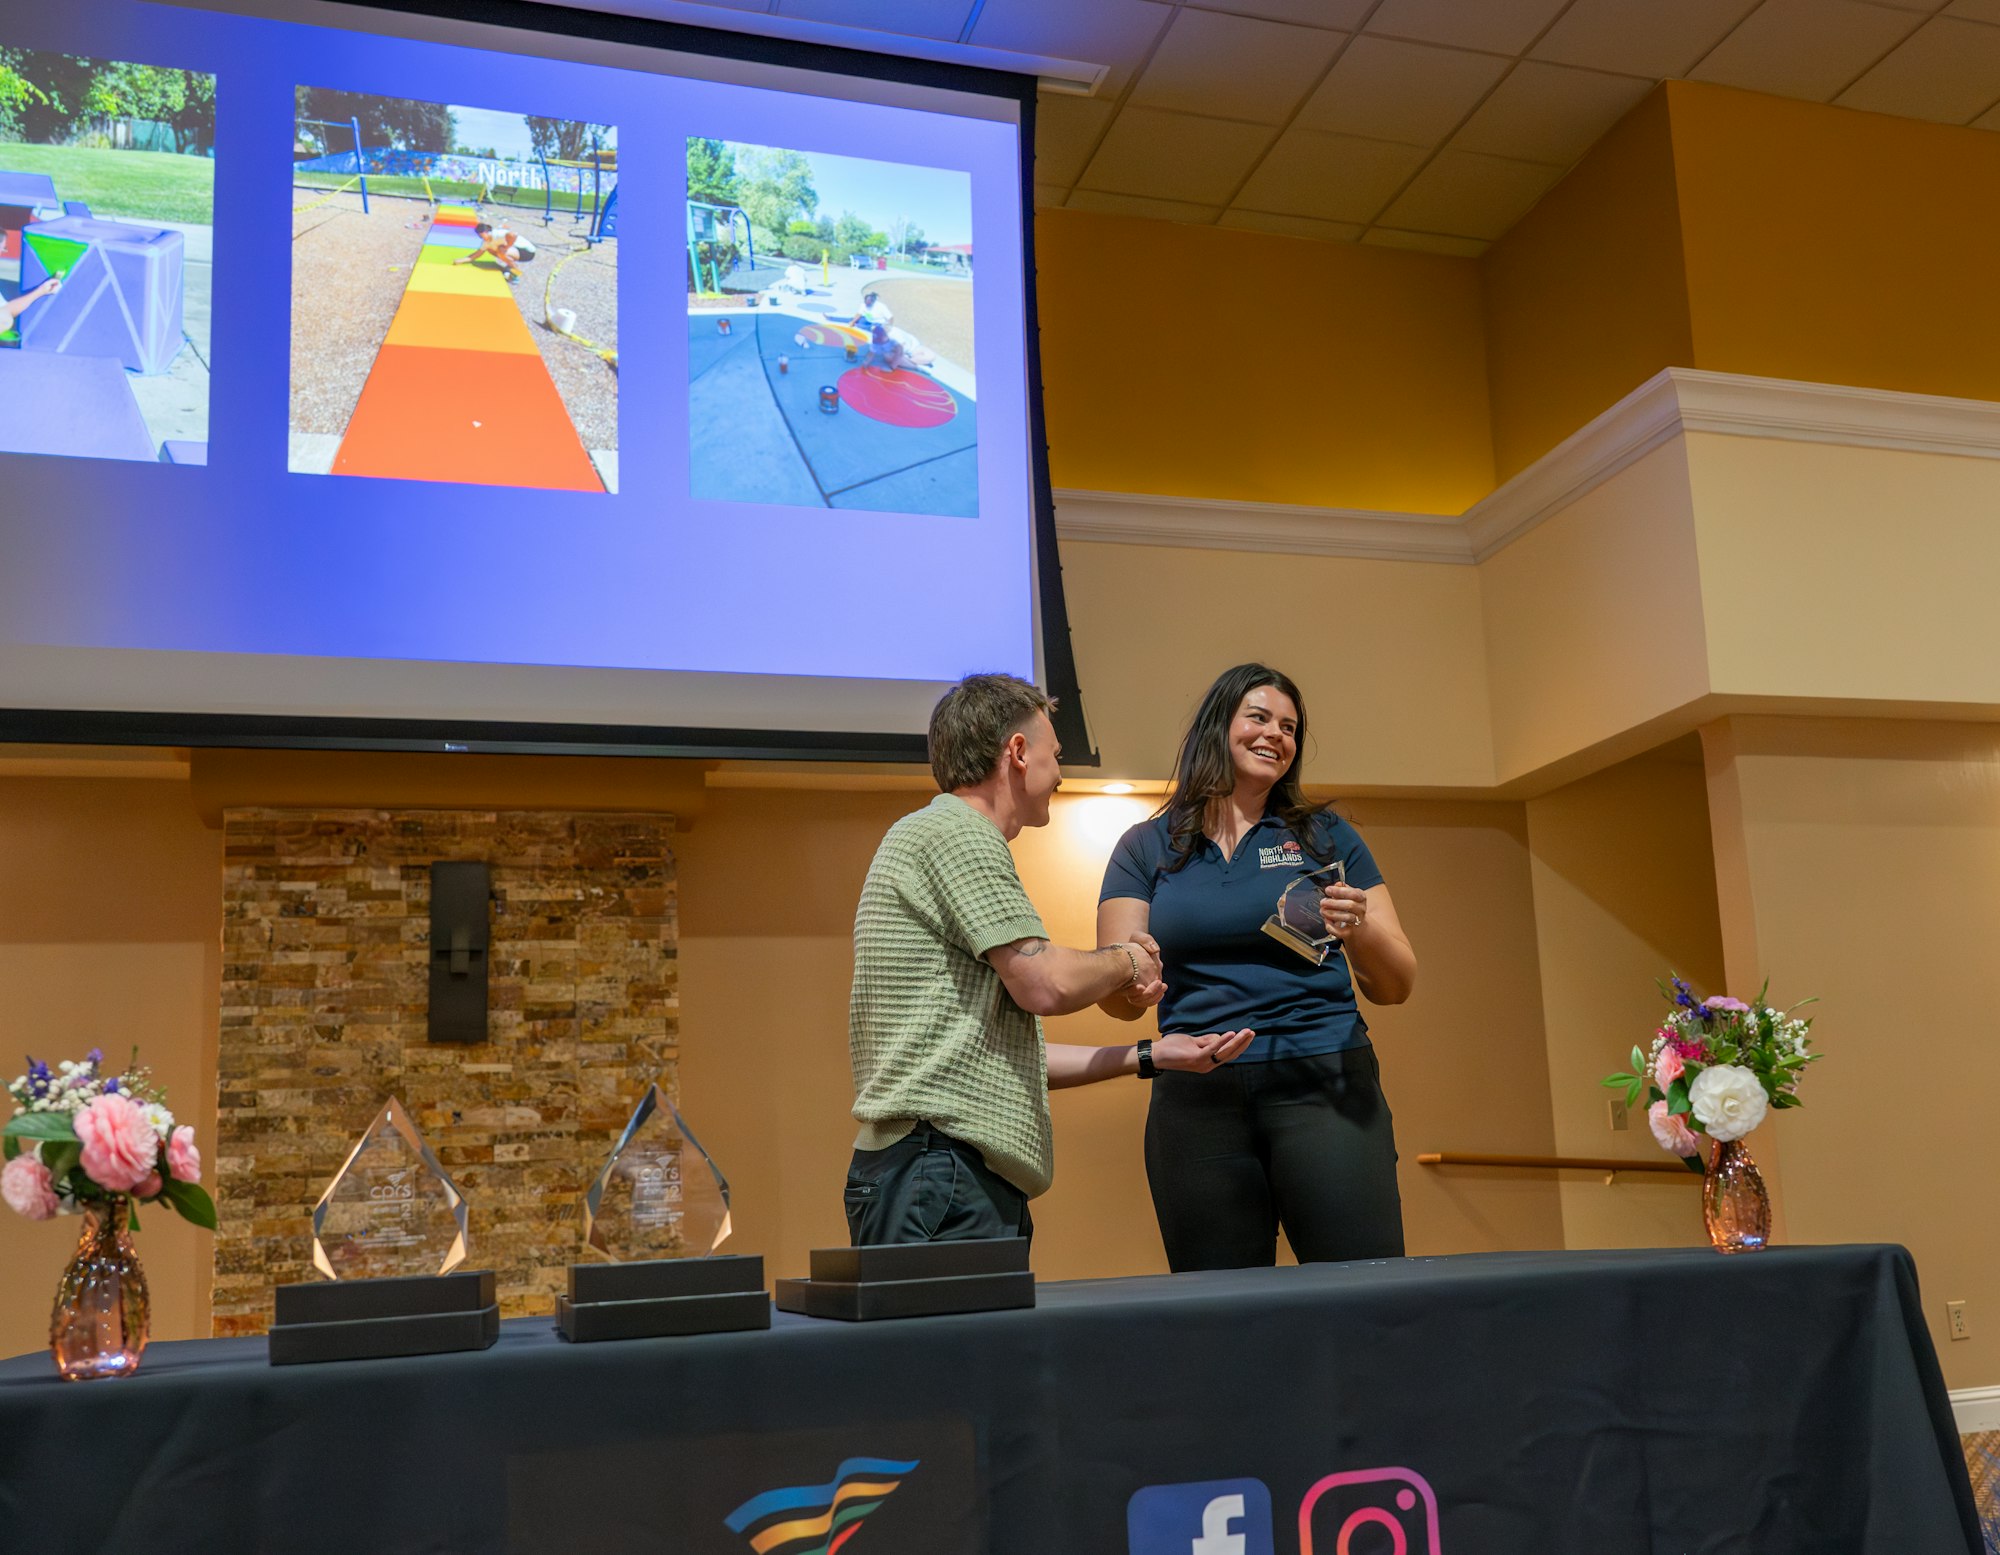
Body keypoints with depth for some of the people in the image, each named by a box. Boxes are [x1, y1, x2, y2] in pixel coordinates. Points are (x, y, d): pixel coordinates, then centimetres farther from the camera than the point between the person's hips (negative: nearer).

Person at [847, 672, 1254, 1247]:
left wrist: (1151, 1056, 24)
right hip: (940, 1166, -10)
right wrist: (1129, 961, 5)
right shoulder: (954, 833, -6)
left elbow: (1010, 1051, 25)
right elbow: (1046, 984, -16)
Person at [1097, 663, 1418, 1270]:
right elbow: (1119, 999, 3)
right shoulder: (1146, 848, 11)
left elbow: (1395, 986, 9)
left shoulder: (1325, 837, 12)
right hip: (1197, 1101, 0)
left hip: (1323, 1084, 0)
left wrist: (1362, 929, -12)